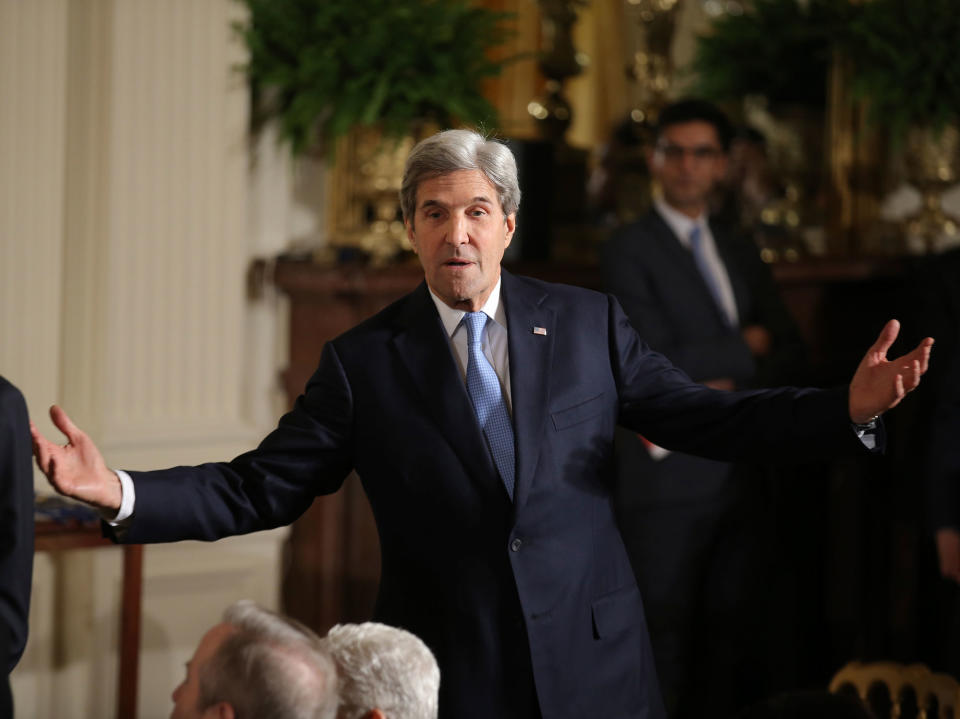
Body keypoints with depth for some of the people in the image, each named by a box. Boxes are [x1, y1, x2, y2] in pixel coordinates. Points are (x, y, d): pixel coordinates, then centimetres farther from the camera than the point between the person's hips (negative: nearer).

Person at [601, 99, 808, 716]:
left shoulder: (741, 253, 17)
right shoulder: (630, 250, -4)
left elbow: (790, 357, 10)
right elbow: (659, 361, -15)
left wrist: (731, 389, -8)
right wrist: (745, 349, -3)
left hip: (739, 473, 6)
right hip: (671, 475, -6)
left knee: (734, 634, 7)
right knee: (665, 636, -3)